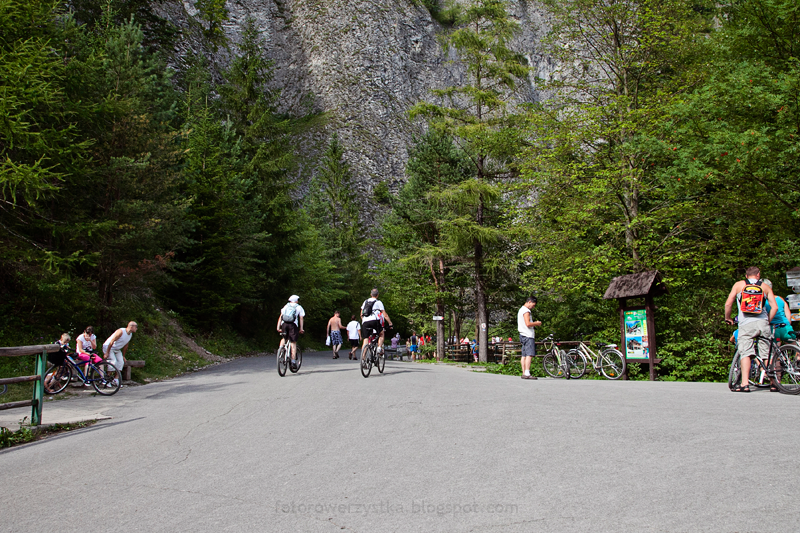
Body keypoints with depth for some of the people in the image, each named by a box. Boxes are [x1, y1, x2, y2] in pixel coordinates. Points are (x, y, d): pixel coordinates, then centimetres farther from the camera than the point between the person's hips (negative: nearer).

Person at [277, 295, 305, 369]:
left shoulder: (286, 306, 23)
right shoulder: (299, 307, 17)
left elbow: (280, 317, 15)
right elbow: (301, 318, 8)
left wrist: (278, 327, 13)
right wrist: (301, 328, 7)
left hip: (284, 324, 3)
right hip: (293, 324, -3)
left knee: (284, 338, 27)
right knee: (293, 343, -1)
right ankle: (293, 361, -5)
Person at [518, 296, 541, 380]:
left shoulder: (521, 309, 22)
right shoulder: (526, 311, -11)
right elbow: (528, 324, -20)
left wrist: (534, 323, 18)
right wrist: (537, 323, -5)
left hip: (523, 335, 11)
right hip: (528, 335, -11)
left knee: (524, 355, 8)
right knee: (529, 355, -14)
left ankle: (524, 373, 7)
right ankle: (527, 373, -21)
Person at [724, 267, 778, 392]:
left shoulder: (739, 285, 12)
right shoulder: (766, 287, 15)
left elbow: (728, 303, 4)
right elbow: (774, 307, 7)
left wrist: (727, 318, 19)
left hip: (746, 324, -2)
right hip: (762, 323, 2)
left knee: (745, 353, -8)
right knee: (767, 354, 9)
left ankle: (745, 384, -18)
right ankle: (773, 383, 14)